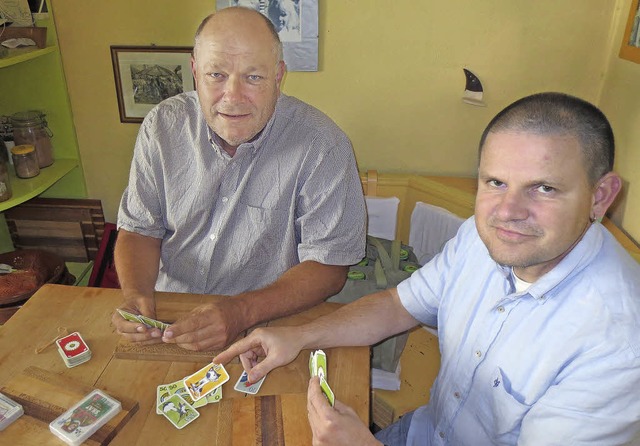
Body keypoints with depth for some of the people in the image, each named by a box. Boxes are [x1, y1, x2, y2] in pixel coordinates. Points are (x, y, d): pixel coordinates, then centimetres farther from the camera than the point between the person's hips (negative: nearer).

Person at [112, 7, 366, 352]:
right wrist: (136, 295, -15)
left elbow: (328, 265, -14)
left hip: (267, 325, -3)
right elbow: (139, 229, 5)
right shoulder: (163, 126, -2)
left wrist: (241, 312, -27)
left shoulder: (321, 145, -16)